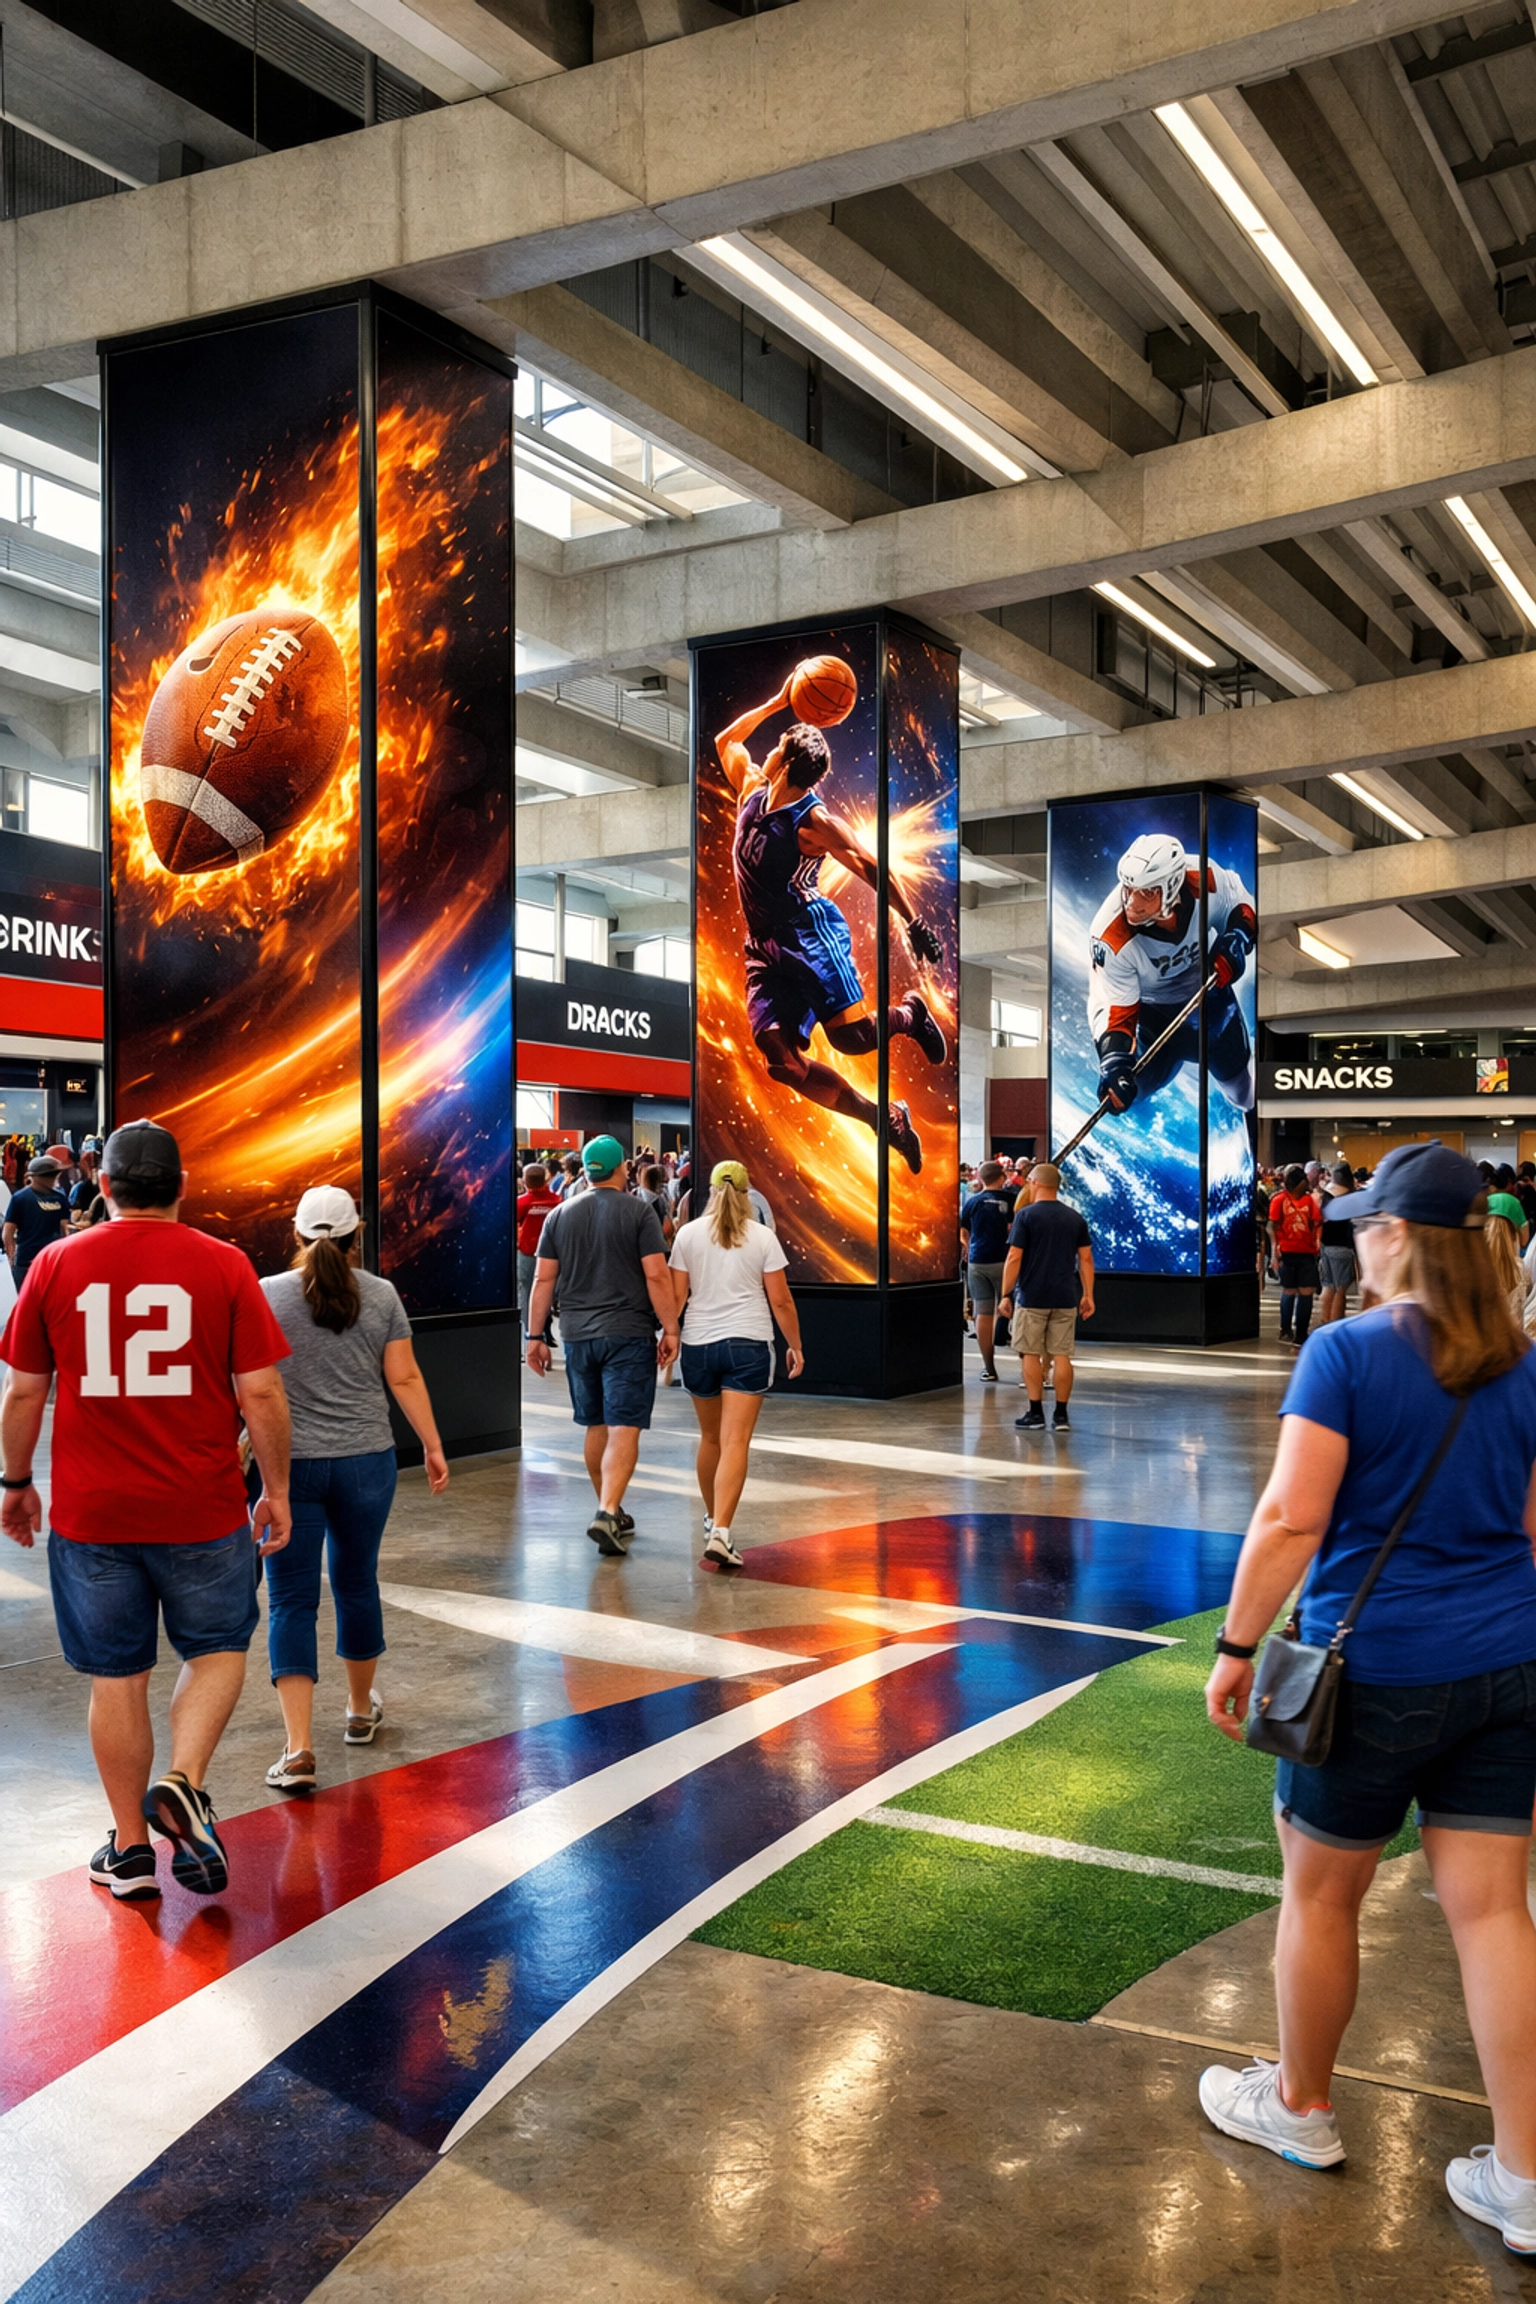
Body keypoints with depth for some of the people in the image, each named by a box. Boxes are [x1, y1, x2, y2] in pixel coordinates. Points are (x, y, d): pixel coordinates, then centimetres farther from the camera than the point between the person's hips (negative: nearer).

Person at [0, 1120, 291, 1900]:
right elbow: (260, 1393, -7)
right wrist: (276, 1490, 4)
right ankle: (184, 1784, -2)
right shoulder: (223, 1265, -6)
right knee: (217, 1650, 20)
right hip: (205, 1512, -1)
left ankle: (130, 1851, 22)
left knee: (116, 1675, 14)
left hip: (91, 1512, 1)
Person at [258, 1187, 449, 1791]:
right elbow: (405, 1379, 0)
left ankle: (298, 1748, -6)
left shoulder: (265, 1296, -5)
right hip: (366, 1462, 2)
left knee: (292, 1599, 2)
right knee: (356, 1581, 19)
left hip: (288, 1466, -2)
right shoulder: (380, 1295, 0)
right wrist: (433, 1446, 8)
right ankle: (361, 1709, 36)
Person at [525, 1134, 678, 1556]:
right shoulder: (638, 1211, -4)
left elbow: (544, 1278, 6)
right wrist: (670, 1330, -4)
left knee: (597, 1427, 16)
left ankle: (612, 1513, 26)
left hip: (578, 1335, 5)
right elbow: (656, 1276, -10)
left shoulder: (561, 1214, 8)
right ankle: (607, 1514, -21)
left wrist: (535, 1335, 11)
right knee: (624, 1429, -7)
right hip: (629, 1333, -4)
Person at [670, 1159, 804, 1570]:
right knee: (735, 1442, -7)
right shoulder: (763, 1237, -1)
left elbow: (677, 1295, 1)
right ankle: (720, 1532, -19)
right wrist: (795, 1347, 10)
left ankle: (712, 1519, 36)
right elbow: (781, 1301, -1)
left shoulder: (689, 1234, 3)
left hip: (699, 1343, 3)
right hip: (748, 1344, -2)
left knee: (710, 1437, 20)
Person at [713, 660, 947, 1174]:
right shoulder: (751, 792, 9)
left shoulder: (814, 821, -11)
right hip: (765, 947, 6)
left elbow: (871, 868, -11)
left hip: (811, 933, -6)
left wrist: (914, 924, -15)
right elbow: (725, 741, 24)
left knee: (853, 1038, -17)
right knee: (782, 1061, -10)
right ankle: (885, 1119, -2)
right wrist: (777, 702, 18)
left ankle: (910, 1013, 19)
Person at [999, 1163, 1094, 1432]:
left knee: (1031, 1354, 5)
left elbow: (1014, 1258, -10)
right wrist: (1088, 1295, 11)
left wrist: (1006, 1294, -5)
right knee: (1061, 1355, 6)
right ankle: (1061, 1415, 8)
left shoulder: (1026, 1215, -7)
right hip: (1065, 1298, 4)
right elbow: (1086, 1259, 6)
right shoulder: (1075, 1218, 7)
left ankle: (1036, 1413, 6)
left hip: (1032, 1297, -4)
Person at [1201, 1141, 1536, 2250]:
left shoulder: (1349, 1352, -14)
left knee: (1320, 1896, 14)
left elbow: (1291, 1519, -18)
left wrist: (1238, 1645, -10)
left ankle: (1300, 2109, 33)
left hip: (1375, 1670, -5)